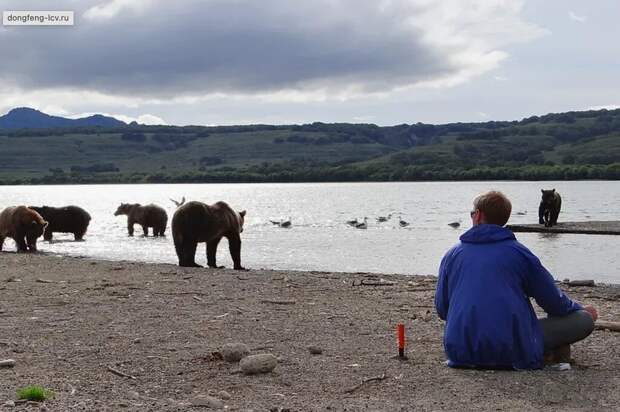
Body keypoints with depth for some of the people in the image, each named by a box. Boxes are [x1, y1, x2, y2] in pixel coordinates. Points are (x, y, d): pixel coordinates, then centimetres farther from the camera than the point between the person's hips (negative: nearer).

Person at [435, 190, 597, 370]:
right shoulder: (518, 252, 3)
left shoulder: (452, 254, 11)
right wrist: (582, 310, 31)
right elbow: (554, 302, 10)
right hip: (510, 353, -3)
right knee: (585, 319, 9)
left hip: (459, 353, 4)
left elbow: (441, 309, 15)